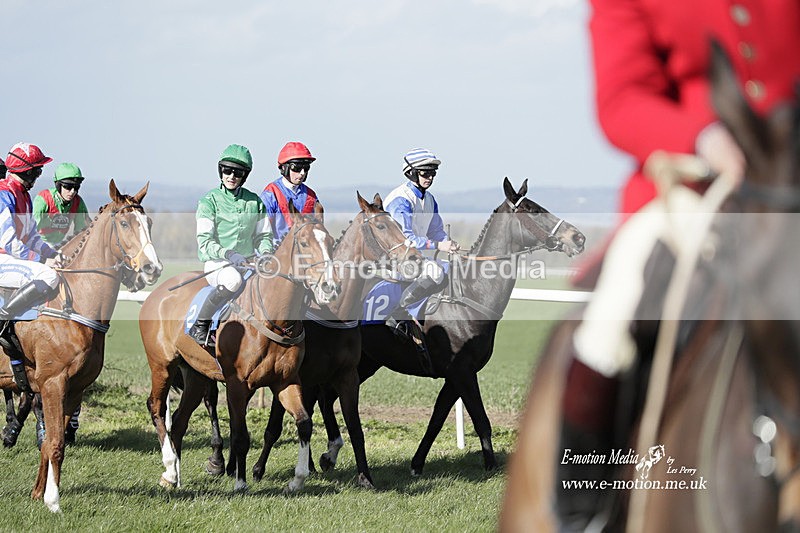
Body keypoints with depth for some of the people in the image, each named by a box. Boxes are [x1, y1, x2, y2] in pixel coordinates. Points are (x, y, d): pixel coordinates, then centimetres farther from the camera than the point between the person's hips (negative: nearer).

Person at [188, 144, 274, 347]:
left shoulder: (255, 201, 11)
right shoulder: (209, 201, -2)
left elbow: (263, 235, 16)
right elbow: (204, 242, -10)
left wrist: (266, 252, -7)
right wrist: (228, 254, -26)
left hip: (248, 263, 5)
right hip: (217, 264, -5)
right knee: (233, 279, -39)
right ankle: (199, 326, -23)